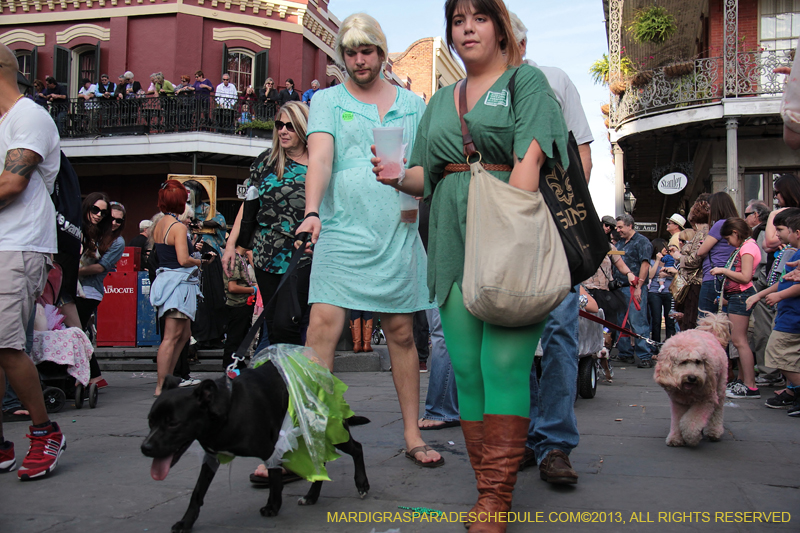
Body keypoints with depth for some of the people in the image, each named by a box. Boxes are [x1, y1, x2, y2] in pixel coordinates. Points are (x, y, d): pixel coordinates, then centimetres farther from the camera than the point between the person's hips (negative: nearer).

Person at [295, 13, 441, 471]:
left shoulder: (413, 103, 16)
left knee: (401, 333, 6)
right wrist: (312, 211, -23)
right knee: (323, 326, -13)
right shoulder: (328, 100, 9)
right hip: (342, 230, -2)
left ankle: (413, 435, 16)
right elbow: (320, 157, -7)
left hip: (397, 232, 2)